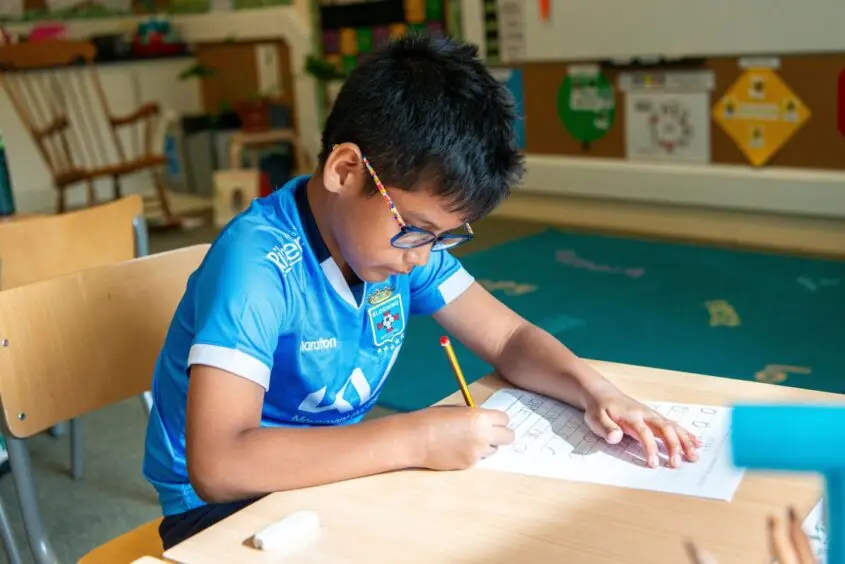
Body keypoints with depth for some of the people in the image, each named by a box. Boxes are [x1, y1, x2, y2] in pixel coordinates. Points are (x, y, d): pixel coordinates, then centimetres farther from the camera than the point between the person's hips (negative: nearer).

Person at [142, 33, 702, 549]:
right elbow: (217, 464, -35)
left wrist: (595, 389, -18)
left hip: (338, 476, 6)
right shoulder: (258, 261, -27)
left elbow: (508, 338, 1)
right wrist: (415, 438, -34)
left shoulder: (402, 228, -7)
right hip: (222, 507, -5)